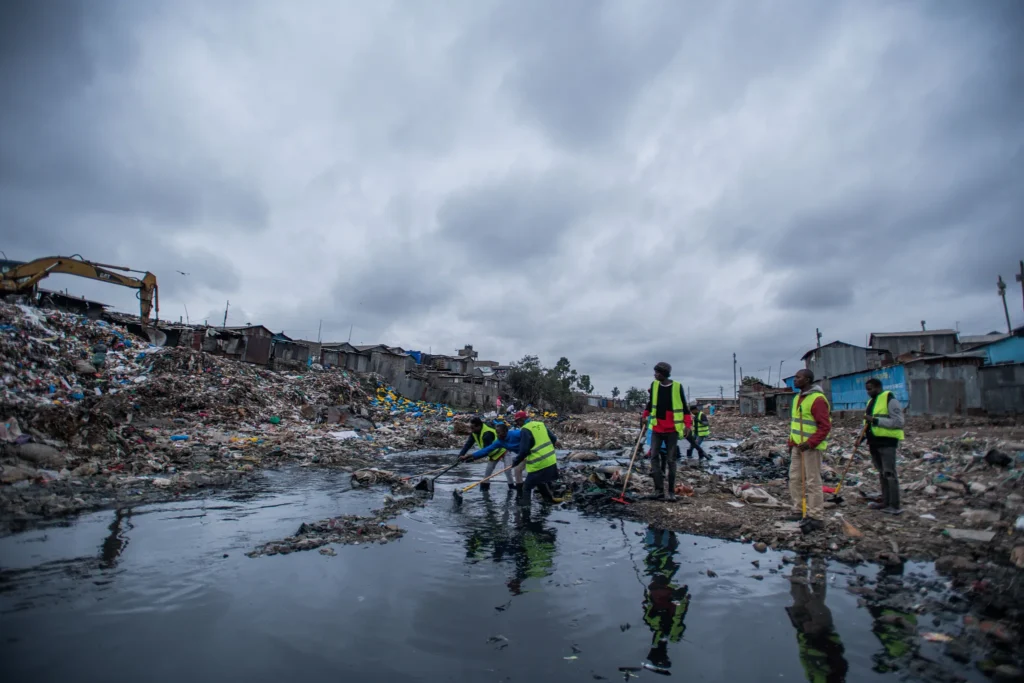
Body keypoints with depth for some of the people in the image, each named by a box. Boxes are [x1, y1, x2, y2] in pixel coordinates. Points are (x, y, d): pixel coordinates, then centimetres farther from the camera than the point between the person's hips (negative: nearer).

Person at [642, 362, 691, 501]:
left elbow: (684, 407, -2)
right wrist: (645, 415, 7)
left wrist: (687, 425, -9)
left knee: (671, 460, 3)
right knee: (654, 457, -3)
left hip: (672, 430, -3)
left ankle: (671, 491, 12)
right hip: (657, 428, 3)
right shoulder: (654, 385, 3)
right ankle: (659, 489, 1)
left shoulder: (677, 387, -7)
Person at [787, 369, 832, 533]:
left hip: (812, 447, -9)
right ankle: (798, 512, 24)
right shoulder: (798, 398, 13)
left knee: (812, 482, -3)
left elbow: (825, 426, -20)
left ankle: (816, 518, 6)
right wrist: (791, 442, 17)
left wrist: (809, 443, -23)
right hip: (798, 446, 9)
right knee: (795, 478, 13)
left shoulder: (817, 399, -17)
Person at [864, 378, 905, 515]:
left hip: (887, 441, -9)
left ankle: (895, 506, 1)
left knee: (889, 473, -5)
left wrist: (875, 420, -24)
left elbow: (898, 422, -19)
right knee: (882, 473, 14)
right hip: (875, 441, 9)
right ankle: (885, 502, 22)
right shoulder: (871, 401, 15)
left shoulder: (890, 400, -11)